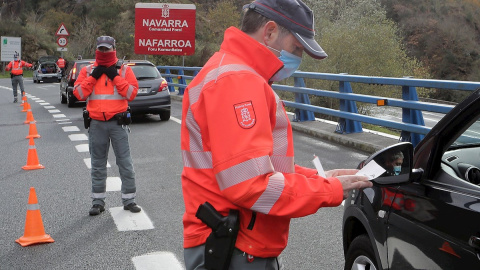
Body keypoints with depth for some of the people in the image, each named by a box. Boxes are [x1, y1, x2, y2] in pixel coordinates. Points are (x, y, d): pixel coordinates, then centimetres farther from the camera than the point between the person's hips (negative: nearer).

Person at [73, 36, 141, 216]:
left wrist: (115, 77, -12)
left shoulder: (124, 70, 4)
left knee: (125, 162, 0)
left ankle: (129, 199, 10)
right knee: (98, 164, 9)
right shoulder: (88, 71, 9)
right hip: (96, 124, 2)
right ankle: (98, 201, 17)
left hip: (118, 122, -2)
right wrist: (93, 77, -8)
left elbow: (131, 93, -7)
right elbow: (79, 93, -1)